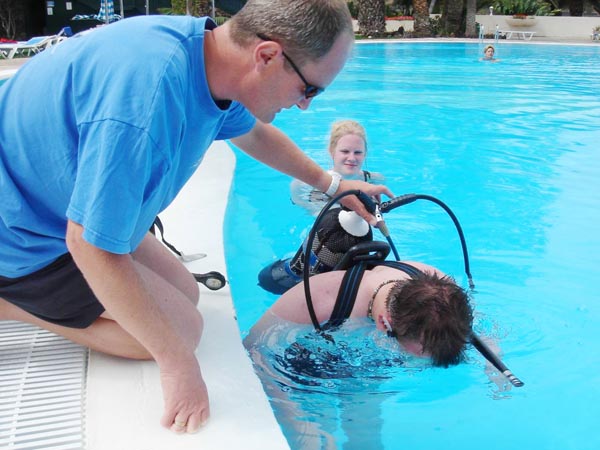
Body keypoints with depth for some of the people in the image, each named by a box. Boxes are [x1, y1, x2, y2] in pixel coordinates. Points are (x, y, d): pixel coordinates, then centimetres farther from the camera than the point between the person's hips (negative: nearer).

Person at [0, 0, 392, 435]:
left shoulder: (205, 46, -8)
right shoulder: (148, 97, -39)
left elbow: (254, 134, 14)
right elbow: (93, 246, -32)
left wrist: (331, 183, 23)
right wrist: (177, 361, -24)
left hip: (73, 207, 9)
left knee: (185, 294, 11)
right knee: (182, 326, -7)